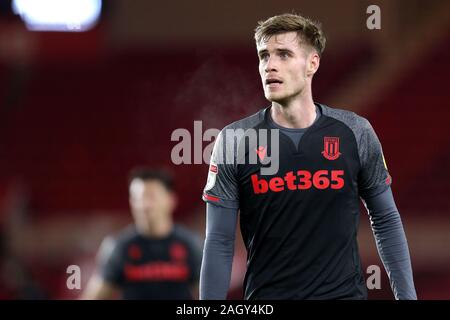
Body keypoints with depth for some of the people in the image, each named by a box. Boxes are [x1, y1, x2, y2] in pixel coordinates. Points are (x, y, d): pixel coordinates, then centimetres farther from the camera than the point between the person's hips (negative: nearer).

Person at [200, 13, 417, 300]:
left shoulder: (355, 133, -2)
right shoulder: (233, 141, -5)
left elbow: (386, 221, 7)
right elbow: (220, 242, -4)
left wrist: (407, 296, 3)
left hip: (343, 292, 1)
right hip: (266, 293, 0)